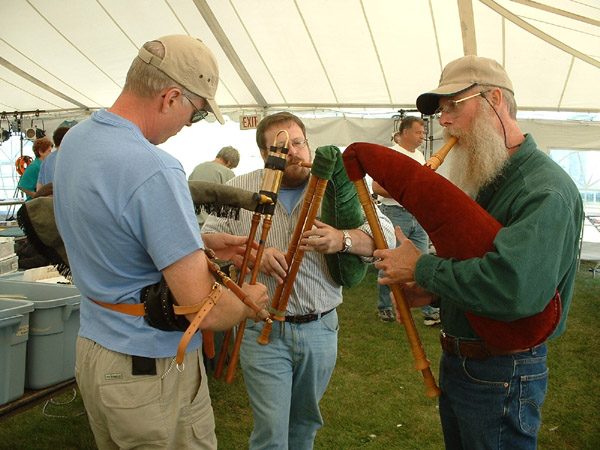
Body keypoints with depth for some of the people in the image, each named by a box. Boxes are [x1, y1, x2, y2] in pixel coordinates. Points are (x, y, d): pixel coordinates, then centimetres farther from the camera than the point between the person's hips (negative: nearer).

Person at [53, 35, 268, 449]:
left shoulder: (75, 140, 1)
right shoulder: (155, 171, -29)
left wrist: (202, 242, 11)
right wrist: (248, 302, -7)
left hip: (89, 351, 9)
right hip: (151, 373, -8)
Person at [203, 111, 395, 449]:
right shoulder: (240, 189, 0)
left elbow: (385, 234, -6)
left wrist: (343, 239, -26)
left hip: (320, 329, 2)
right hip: (262, 329, -1)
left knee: (306, 423, 21)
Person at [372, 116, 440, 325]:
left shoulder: (419, 154, 17)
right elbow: (377, 187, -15)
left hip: (418, 216, 7)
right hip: (395, 215, -6)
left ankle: (430, 310, 9)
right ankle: (384, 307, 18)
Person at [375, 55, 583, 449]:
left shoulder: (547, 190, -22)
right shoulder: (485, 182, 9)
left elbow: (514, 289, -38)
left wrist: (422, 268, -24)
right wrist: (434, 291, -1)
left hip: (502, 376, -9)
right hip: (457, 364, 9)